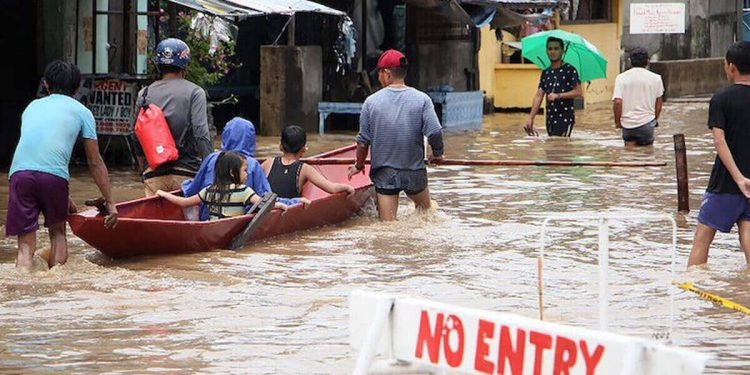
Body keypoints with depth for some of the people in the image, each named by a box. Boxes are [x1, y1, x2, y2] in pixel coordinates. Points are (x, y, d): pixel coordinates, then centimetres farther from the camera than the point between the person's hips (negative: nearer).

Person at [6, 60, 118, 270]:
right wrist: (110, 203, 24)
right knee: (57, 232, 21)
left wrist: (65, 198, 41)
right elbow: (95, 163, 19)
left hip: (19, 171, 2)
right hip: (53, 174, -2)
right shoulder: (82, 112, 20)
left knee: (26, 245, 3)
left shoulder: (32, 107, 31)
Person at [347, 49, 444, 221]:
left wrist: (359, 165, 16)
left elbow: (363, 141, -1)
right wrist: (437, 154, 7)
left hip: (384, 174, 0)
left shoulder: (371, 101, -5)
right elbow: (435, 132, -14)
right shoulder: (421, 99, -8)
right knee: (425, 211, 27)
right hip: (415, 173, 0)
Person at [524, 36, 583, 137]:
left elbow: (579, 92, -10)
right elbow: (539, 96, 11)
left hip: (565, 117, -6)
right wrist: (530, 118, 4)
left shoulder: (569, 70, -4)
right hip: (550, 118, 6)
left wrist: (558, 96, -18)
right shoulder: (545, 73, 13)